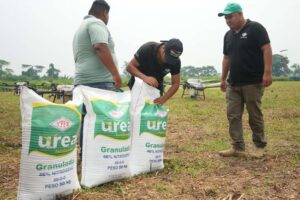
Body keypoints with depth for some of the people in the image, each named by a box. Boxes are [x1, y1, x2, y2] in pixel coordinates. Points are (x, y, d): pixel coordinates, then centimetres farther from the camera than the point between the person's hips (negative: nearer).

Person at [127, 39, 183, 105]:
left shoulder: (176, 61, -23)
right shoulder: (147, 48, -30)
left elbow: (176, 84, -17)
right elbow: (130, 66, -28)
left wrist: (164, 98, -35)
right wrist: (144, 77, -47)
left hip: (156, 85, 2)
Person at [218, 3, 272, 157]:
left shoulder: (255, 28, -6)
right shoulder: (228, 35, 15)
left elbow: (266, 49, -12)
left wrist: (267, 72, -20)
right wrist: (223, 78, 17)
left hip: (253, 82, -7)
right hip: (233, 84, 7)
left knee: (255, 115, 2)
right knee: (233, 116, 2)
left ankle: (260, 146, 18)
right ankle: (238, 148, 7)